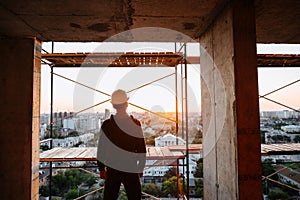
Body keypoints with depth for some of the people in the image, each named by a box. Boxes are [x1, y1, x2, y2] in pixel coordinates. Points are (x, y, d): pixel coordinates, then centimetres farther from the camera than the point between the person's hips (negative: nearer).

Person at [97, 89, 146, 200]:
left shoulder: (106, 125, -9)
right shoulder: (135, 124, -12)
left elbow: (101, 149, -2)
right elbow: (142, 149, -6)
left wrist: (101, 169, 10)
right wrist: (141, 168, 7)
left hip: (112, 169, 1)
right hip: (131, 169, -1)